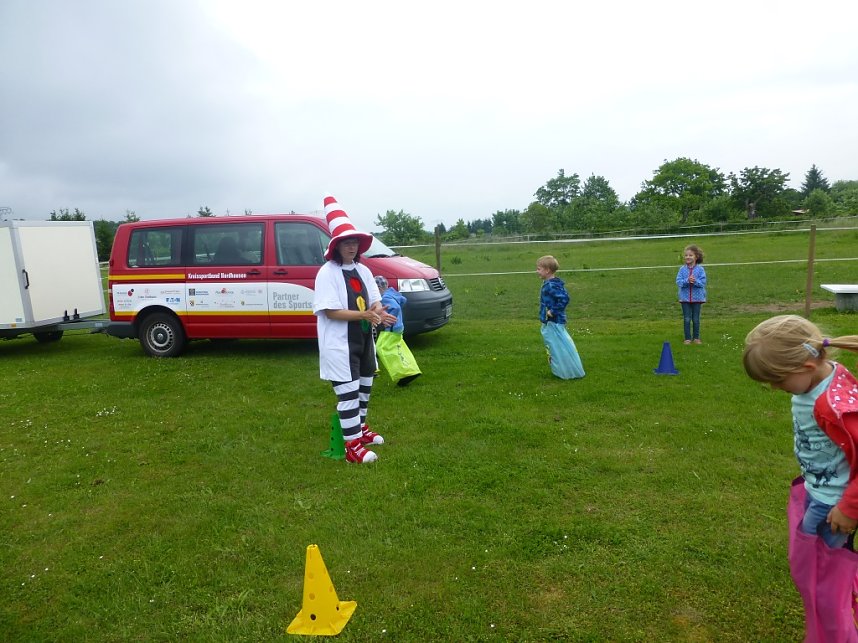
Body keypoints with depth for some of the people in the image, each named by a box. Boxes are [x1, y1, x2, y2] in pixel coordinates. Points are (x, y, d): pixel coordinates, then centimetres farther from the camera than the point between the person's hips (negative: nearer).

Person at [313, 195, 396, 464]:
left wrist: (379, 313, -16)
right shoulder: (327, 273, -14)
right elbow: (330, 311, -20)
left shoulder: (363, 270, 8)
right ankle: (353, 446, 1)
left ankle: (360, 428, 40)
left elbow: (374, 301, 9)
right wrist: (363, 315, -29)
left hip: (363, 339, 8)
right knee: (348, 391, -6)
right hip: (339, 343, -8)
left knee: (364, 386, 20)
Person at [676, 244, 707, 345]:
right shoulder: (682, 269, -1)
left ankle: (696, 337, 21)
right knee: (687, 319, 5)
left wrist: (695, 281, -27)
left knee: (696, 319, 9)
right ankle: (688, 338, 14)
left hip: (697, 297, -1)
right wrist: (687, 281, -24)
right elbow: (678, 282, -8)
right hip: (685, 297, 1)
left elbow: (703, 282, -11)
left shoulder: (700, 269, -6)